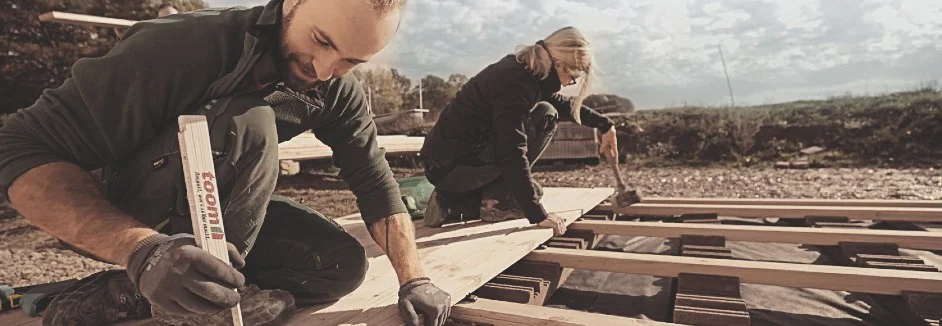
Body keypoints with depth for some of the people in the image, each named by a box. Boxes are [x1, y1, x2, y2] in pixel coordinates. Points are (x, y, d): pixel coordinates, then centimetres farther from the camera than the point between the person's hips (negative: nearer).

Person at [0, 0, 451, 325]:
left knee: (344, 264, -16)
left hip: (228, 214, 5)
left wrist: (414, 280, -18)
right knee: (248, 127, -32)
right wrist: (141, 249, -45)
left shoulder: (337, 90, -13)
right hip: (135, 219, -4)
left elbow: (376, 182, -12)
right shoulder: (184, 45, -28)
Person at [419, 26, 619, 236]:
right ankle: (496, 198, -7)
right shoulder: (516, 82, -21)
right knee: (545, 116, -9)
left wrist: (604, 124, 29)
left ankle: (454, 203, 16)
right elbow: (512, 155, -26)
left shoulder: (523, 68, 8)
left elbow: (561, 103, 26)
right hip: (453, 167, -9)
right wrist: (538, 215, -21)